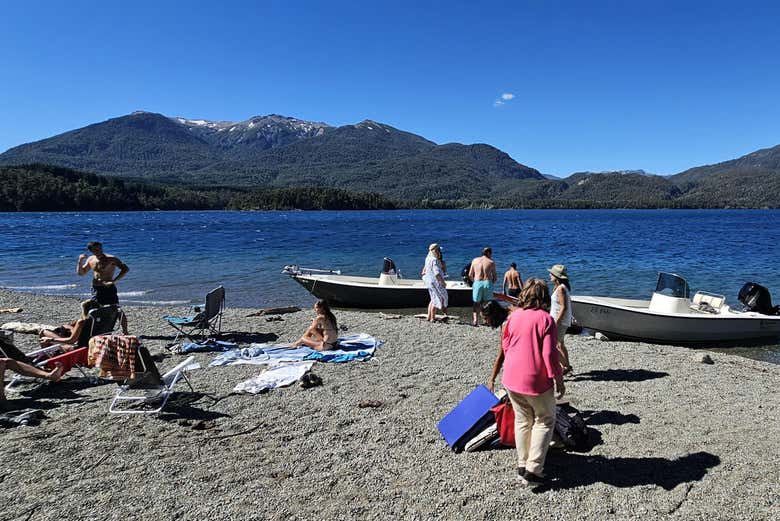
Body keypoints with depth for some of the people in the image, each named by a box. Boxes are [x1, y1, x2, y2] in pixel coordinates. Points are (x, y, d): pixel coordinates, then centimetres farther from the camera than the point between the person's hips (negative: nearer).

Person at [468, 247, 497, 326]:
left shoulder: (475, 260, 10)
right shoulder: (491, 262, 5)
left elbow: (470, 275, 8)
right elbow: (494, 277, 4)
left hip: (477, 283, 1)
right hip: (487, 282, -1)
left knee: (476, 303, 9)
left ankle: (475, 320, -3)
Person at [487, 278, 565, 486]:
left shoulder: (514, 316, 2)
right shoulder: (545, 319, -13)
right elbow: (549, 355, -17)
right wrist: (559, 380, -6)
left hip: (512, 379, 5)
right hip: (536, 381, -5)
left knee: (522, 420, 19)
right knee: (545, 421, 12)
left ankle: (523, 465, 26)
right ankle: (533, 470, 6)